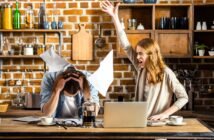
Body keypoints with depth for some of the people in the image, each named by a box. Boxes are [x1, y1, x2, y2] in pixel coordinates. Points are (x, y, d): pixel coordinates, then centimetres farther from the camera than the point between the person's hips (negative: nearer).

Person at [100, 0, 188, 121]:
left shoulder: (166, 73, -8)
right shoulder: (141, 68, 7)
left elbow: (183, 97, -6)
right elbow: (126, 46, 4)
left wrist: (164, 114, -15)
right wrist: (115, 16, 0)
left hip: (158, 123, -5)